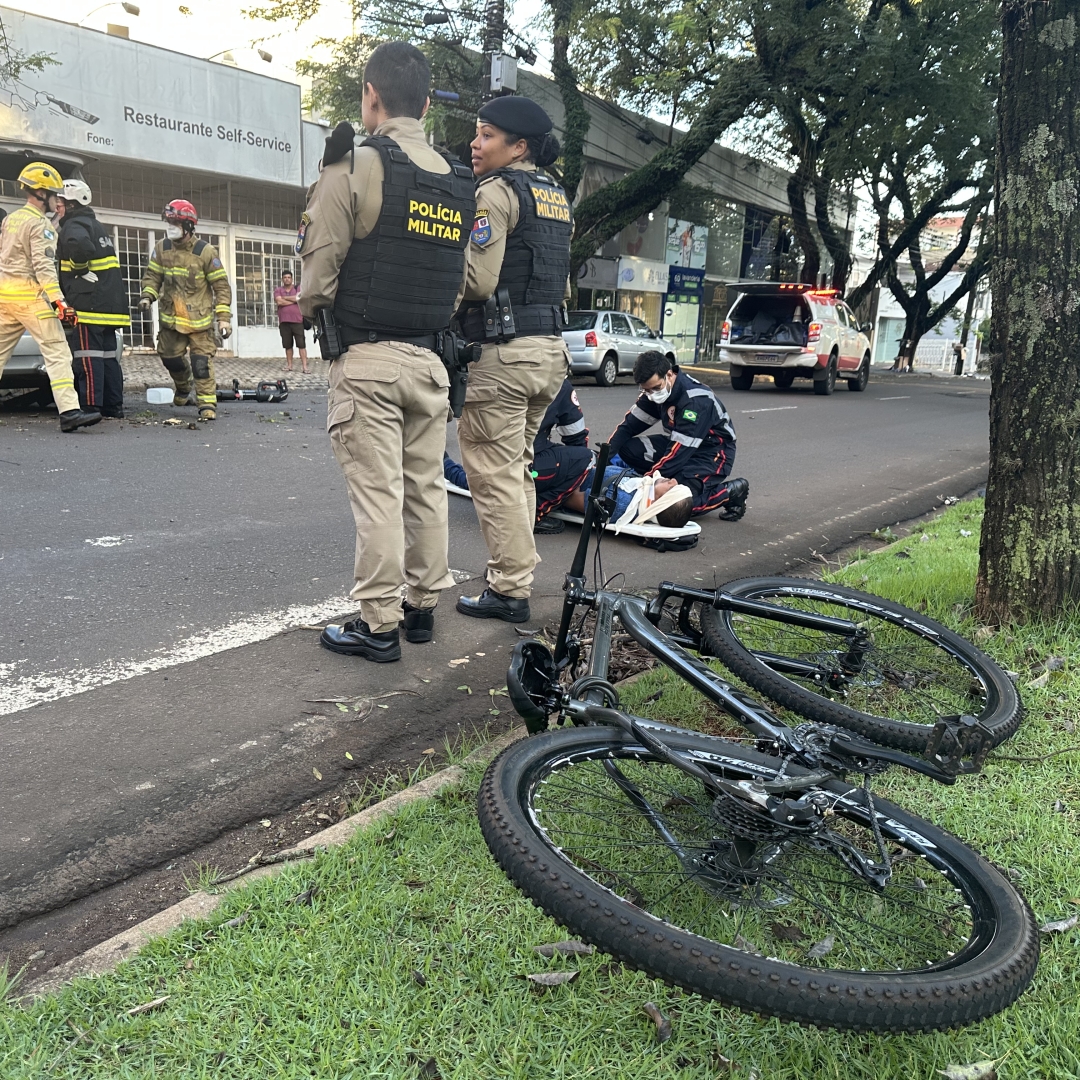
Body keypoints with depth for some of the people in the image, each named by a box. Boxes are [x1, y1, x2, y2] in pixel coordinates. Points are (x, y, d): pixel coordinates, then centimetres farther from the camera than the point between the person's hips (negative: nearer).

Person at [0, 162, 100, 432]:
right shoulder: (40, 225, -8)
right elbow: (44, 267, -18)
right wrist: (59, 301, -22)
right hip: (30, 297, -9)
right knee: (58, 354, -12)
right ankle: (69, 412, -21)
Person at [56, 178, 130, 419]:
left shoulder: (74, 225, -7)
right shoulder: (96, 226, 23)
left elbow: (81, 246, -28)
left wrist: (80, 269, -13)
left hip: (87, 304, -9)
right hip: (110, 304, 9)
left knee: (88, 356, -10)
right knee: (108, 355, 10)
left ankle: (91, 407, -12)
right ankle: (114, 408, 12)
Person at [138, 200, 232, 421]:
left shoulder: (205, 251, -9)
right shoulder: (161, 248, 3)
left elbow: (221, 286, -6)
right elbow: (152, 275, 12)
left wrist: (224, 316, -11)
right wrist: (147, 295, -8)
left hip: (199, 318, -4)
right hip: (170, 317, 4)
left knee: (201, 361, -9)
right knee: (170, 356, 13)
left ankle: (207, 404, -5)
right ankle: (183, 386, 41)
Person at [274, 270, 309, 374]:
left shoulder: (298, 289, 9)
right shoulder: (278, 290, 9)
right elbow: (279, 302, -8)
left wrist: (285, 297, -4)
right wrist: (294, 300, -4)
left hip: (297, 321, -1)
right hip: (284, 322, 1)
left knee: (301, 344, -7)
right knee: (288, 345, 7)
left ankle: (304, 366, -9)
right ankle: (289, 365, 17)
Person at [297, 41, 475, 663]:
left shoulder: (355, 165, -8)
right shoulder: (459, 184, 11)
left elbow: (320, 263, -8)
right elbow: (461, 281, 12)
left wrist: (308, 313, 9)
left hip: (368, 357, -6)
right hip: (430, 358, 6)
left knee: (377, 492, -3)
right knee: (426, 485, 12)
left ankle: (379, 625, 3)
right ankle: (423, 605, 23)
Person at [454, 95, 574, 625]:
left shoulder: (496, 191, -9)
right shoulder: (556, 195, 18)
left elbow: (478, 279, -19)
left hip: (502, 352, -9)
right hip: (550, 347, 9)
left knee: (494, 474, -3)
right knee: (517, 469, 18)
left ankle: (510, 591, 1)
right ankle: (517, 575, 26)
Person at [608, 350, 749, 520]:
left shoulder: (697, 401, -30)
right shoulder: (654, 387, -7)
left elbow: (680, 451, -33)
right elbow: (631, 424, -4)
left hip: (712, 451, -8)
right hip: (679, 443, 8)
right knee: (627, 448, -12)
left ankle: (731, 492, -3)